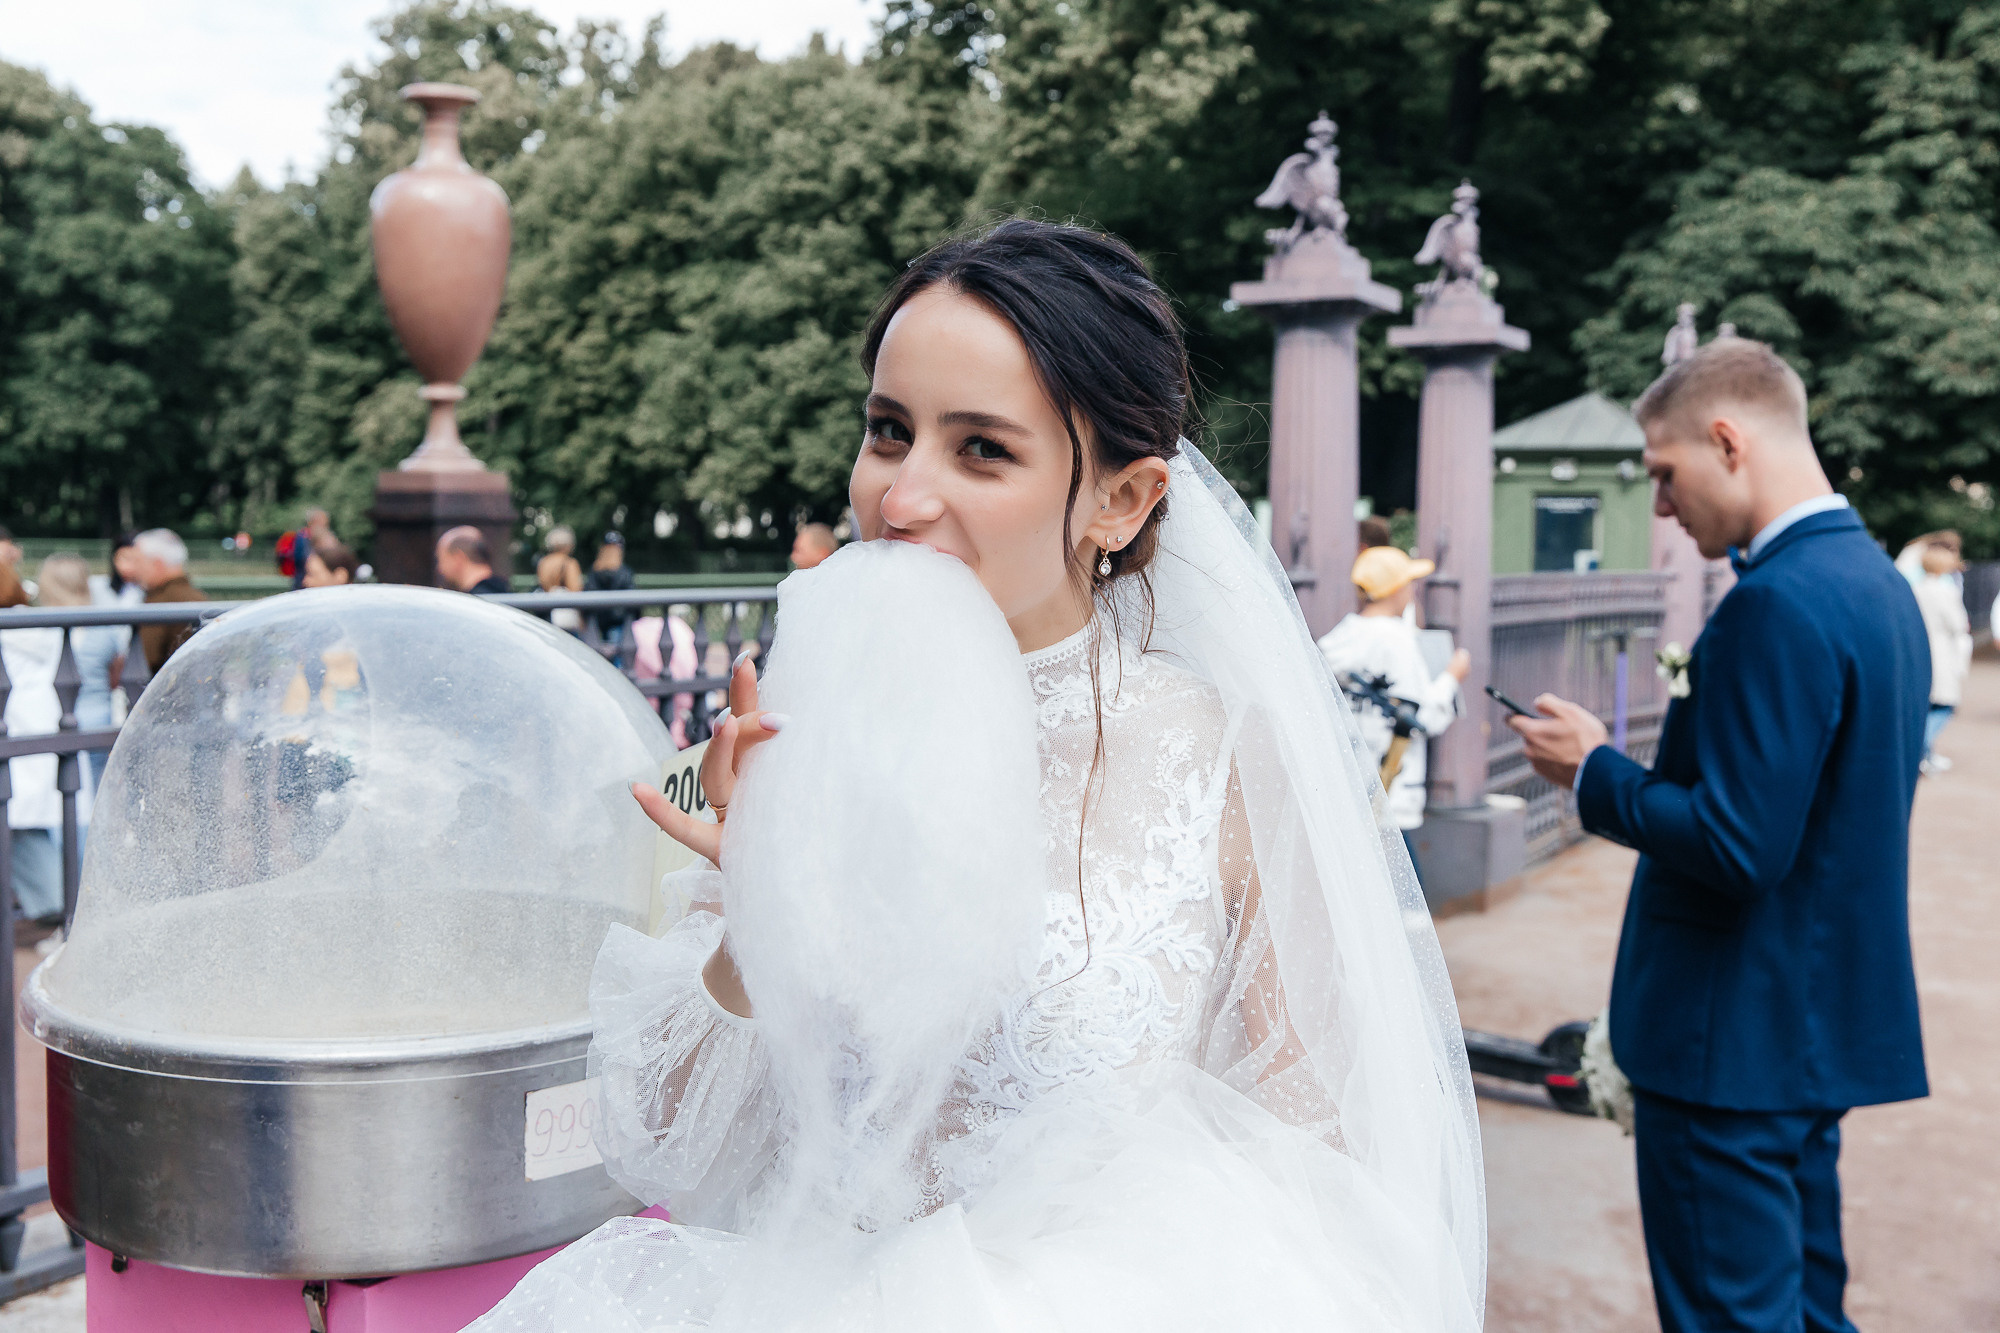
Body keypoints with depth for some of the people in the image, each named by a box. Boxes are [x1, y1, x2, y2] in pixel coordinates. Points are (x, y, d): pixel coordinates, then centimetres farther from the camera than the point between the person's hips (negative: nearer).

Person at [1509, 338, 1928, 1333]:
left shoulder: (1778, 602, -22)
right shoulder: (1877, 578, 9)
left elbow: (1737, 847, -25)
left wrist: (1594, 774, -13)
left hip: (1737, 1044, -10)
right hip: (1827, 1026, 10)